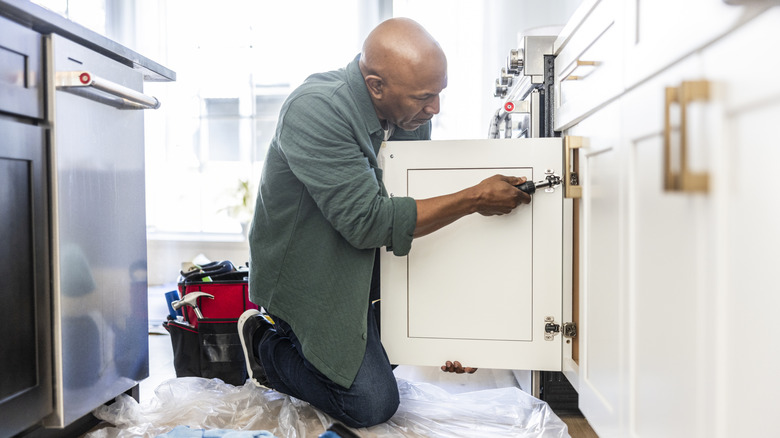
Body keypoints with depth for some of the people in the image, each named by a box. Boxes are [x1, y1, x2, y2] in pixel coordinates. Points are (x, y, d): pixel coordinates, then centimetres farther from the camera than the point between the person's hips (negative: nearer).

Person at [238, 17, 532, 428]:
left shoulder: (412, 115, -6)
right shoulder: (315, 110, -29)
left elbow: (422, 205, 2)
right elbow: (367, 221, -33)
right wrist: (474, 199, -28)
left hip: (364, 267, 7)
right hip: (307, 276, -7)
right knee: (372, 404, -7)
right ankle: (268, 346, 13)